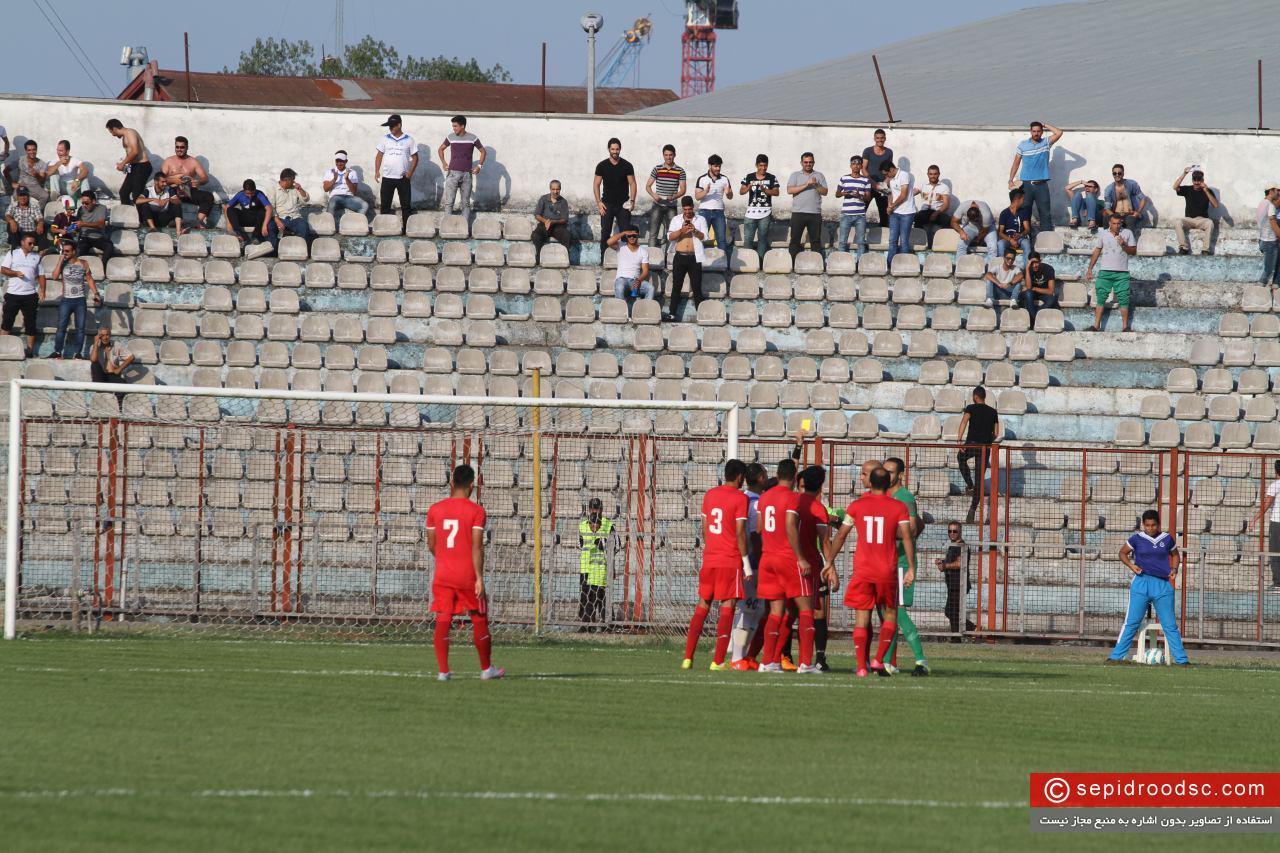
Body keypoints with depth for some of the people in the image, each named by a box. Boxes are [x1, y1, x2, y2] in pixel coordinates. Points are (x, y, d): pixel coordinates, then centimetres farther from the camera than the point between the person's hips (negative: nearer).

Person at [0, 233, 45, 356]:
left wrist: (42, 290, -3)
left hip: (30, 295, 1)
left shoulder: (37, 257, 10)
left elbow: (41, 275, 10)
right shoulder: (13, 253, 5)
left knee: (30, 323, 3)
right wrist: (16, 273, -16)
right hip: (13, 294, -1)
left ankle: (30, 349, 8)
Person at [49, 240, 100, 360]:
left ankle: (77, 352, 7)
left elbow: (89, 279, 11)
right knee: (61, 327, -6)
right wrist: (60, 261, -10)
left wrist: (96, 293, 3)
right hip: (66, 300, -1)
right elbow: (55, 276, -10)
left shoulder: (83, 263, 5)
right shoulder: (62, 263, 3)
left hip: (80, 300, 1)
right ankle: (57, 352, -2)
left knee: (80, 328, 1)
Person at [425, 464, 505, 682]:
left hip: (442, 574, 3)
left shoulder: (435, 509, 4)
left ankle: (443, 671, -8)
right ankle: (486, 669, 20)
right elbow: (477, 546, -13)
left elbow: (431, 545, 11)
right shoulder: (476, 511, -7)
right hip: (468, 575, -3)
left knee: (443, 621, 0)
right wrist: (479, 578, -13)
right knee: (479, 620, 11)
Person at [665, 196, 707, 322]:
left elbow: (704, 237, -2)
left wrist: (695, 230, -19)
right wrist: (682, 230, -16)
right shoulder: (676, 220, 9)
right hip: (680, 256, 1)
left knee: (696, 287, -1)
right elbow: (670, 237, -1)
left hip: (694, 257, -1)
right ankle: (673, 312, 1)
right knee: (676, 286, 0)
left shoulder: (700, 220, 6)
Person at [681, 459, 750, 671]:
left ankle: (688, 658, 7)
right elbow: (740, 532, -11)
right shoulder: (740, 498, -7)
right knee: (727, 608, -3)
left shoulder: (709, 495, 10)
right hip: (731, 562, -6)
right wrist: (746, 562, -8)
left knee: (703, 606, 12)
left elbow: (704, 528, 15)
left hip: (709, 559, 6)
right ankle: (718, 661, -8)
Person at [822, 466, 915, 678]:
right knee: (890, 613, 15)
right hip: (888, 571, 0)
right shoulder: (899, 508, 1)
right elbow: (907, 537, -8)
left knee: (862, 618, 3)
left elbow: (840, 536, 7)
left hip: (862, 570, 0)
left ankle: (861, 666, -6)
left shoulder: (856, 506, 4)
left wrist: (830, 563, 16)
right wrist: (911, 568, -7)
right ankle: (879, 660, 2)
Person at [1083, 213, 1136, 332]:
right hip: (1105, 271, 1)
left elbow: (1134, 251, 4)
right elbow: (1096, 252, 11)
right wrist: (1090, 269, 8)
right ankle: (1096, 325, 2)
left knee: (1123, 299, -2)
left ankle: (1125, 326, 3)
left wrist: (1124, 245, -15)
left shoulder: (1127, 233, 4)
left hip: (1122, 273, -1)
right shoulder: (1103, 234, 7)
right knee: (1101, 298, -1)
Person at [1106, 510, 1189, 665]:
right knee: (1132, 622, -3)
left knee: (1170, 625, 3)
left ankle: (1181, 659, 7)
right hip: (1141, 582, -1)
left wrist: (1174, 569, 2)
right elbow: (1123, 553, 13)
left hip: (1163, 584, 1)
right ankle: (1116, 656, 1)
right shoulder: (1137, 539, 1)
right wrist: (1131, 565, -5)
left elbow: (1175, 555, 21)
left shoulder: (1167, 539, 5)